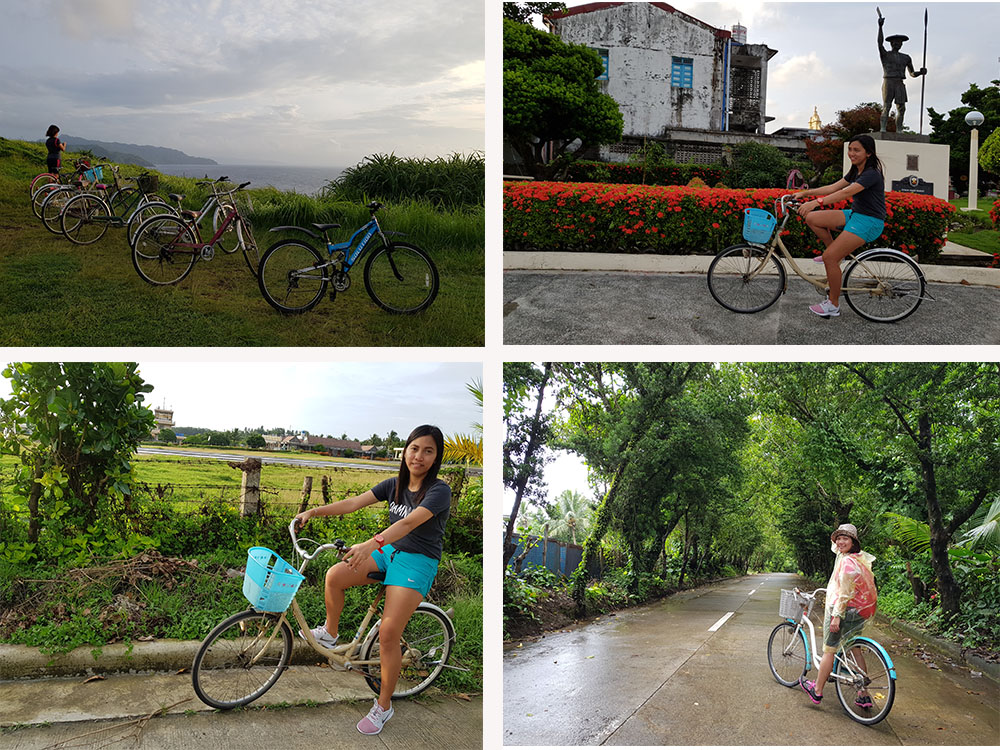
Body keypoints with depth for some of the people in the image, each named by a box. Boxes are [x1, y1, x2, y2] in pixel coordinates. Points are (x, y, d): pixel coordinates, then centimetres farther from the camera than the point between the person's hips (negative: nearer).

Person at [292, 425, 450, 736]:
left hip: (417, 562, -6)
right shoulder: (395, 485, 4)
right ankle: (329, 633, 10)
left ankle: (384, 705, 6)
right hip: (389, 552, 6)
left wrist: (372, 543, -46)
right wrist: (314, 511, -12)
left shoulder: (439, 490, -17)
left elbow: (410, 522, -32)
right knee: (335, 576, -18)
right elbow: (354, 503, -1)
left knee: (388, 634, -13)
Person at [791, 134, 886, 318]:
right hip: (855, 214, 9)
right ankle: (836, 254, 9)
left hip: (869, 221, -9)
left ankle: (833, 305, -5)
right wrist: (804, 193, -1)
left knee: (829, 258, -19)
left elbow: (845, 193, -32)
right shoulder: (855, 172, 11)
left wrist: (816, 202, -41)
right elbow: (833, 188, 8)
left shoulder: (871, 174, -19)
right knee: (812, 218, -7)